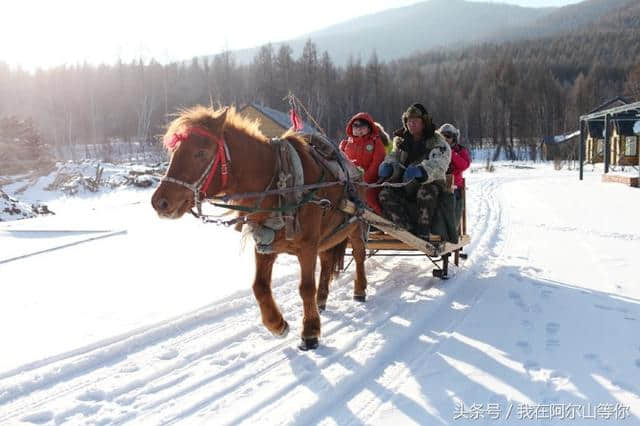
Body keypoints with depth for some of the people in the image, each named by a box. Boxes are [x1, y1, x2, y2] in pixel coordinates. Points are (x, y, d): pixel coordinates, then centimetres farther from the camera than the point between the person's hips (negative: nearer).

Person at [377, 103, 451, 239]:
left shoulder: (437, 141, -3)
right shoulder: (402, 141, 15)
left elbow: (438, 164, -20)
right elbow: (393, 157, 7)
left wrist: (420, 170, -41)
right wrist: (388, 167, -20)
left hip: (430, 183, -4)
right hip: (405, 187, 5)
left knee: (425, 193, -38)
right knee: (386, 194, -22)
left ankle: (423, 231, -29)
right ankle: (407, 229, -28)